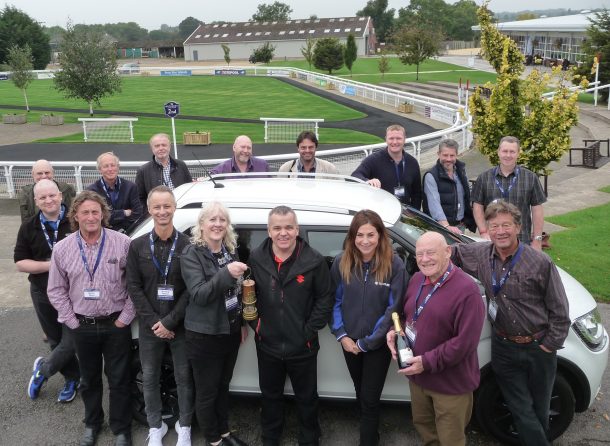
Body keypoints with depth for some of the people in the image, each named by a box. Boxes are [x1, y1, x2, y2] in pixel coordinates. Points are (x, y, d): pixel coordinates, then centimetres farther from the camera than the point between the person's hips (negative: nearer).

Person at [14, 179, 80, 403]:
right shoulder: (29, 228, 1)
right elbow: (21, 263, -2)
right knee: (56, 341, 14)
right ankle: (72, 379, 34)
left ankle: (43, 369, 28)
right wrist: (50, 265, -17)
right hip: (43, 294, 3)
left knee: (71, 341, 1)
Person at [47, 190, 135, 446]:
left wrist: (124, 318, -9)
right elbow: (56, 290, 5)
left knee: (119, 379, 8)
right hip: (82, 326, 2)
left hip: (116, 324, -2)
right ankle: (92, 424, 39)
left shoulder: (122, 243, -10)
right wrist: (72, 321, -1)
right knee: (89, 379, 18)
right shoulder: (62, 249, -3)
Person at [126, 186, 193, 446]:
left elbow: (191, 290, -10)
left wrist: (169, 321, -14)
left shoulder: (187, 245, -8)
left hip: (181, 326, -2)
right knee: (149, 378, 13)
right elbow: (134, 288, -3)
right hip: (149, 326, 2)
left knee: (184, 377, 10)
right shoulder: (137, 246, -1)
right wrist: (154, 321, -11)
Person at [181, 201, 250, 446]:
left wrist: (243, 323, 15)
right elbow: (198, 294, -25)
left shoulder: (230, 251, 3)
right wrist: (226, 273, -37)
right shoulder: (192, 254, -15)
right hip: (204, 336, -6)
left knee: (223, 385, 21)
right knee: (207, 391, 9)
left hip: (230, 332, 6)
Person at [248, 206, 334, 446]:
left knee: (307, 398, 17)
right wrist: (256, 324, -2)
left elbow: (325, 299, -8)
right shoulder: (256, 258, -7)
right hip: (267, 344, 2)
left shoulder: (314, 261, -15)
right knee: (270, 395, 23)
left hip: (302, 346, -2)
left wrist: (310, 330, -12)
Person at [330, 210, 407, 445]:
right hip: (350, 342, 4)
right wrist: (341, 335, -9)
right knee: (361, 393, 22)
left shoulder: (394, 265, -17)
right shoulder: (341, 263, -7)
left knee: (369, 399, 5)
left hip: (378, 344, -4)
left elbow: (393, 309, -15)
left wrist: (367, 342, -13)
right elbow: (334, 301, 1)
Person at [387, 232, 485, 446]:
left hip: (450, 383, -7)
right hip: (417, 375, 7)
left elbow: (465, 342, -25)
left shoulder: (466, 290, -23)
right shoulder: (417, 279, 3)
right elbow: (406, 314, 15)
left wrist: (428, 362, -24)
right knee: (423, 424, 27)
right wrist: (395, 331, -7)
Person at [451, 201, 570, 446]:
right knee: (522, 410, 9)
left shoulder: (540, 262, -16)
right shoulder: (481, 255, -5)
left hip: (537, 348, -2)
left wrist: (550, 345, -8)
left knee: (539, 408, 17)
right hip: (503, 346, 2)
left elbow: (559, 311, -9)